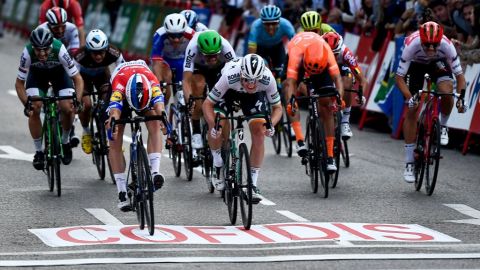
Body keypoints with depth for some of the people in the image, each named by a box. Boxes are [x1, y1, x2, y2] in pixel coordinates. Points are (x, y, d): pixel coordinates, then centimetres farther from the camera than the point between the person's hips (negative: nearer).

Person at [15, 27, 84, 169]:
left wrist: (77, 101, -42)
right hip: (37, 74, 1)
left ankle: (65, 142, 11)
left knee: (67, 108, -18)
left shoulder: (59, 50, -38)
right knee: (34, 109, -18)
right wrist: (26, 104, -36)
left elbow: (78, 79, -29)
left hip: (59, 72, 0)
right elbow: (19, 83, -23)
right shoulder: (27, 53, -36)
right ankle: (38, 151, -2)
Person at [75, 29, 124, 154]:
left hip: (102, 74, 1)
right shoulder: (80, 56, -39)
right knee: (86, 104, -20)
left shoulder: (114, 53, -35)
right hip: (83, 75, -1)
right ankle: (86, 132, 9)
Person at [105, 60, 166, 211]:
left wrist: (162, 115, -75)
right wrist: (113, 120, -78)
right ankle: (122, 194, -10)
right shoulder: (119, 84, -42)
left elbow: (158, 101, -55)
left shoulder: (151, 81, -40)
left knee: (154, 125, -29)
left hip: (147, 95, 1)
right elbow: (115, 107, -57)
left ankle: (154, 171, -33)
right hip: (122, 95, -1)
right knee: (115, 141, -12)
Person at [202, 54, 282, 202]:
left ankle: (253, 184, -6)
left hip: (255, 96, 1)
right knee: (216, 125, -23)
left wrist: (271, 124, -39)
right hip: (229, 90, -1)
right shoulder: (229, 76, -42)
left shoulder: (268, 79, -36)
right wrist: (213, 125, -46)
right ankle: (218, 165, 4)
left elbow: (277, 107, -19)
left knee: (259, 132, -15)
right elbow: (207, 104, -29)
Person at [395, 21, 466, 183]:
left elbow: (459, 75, -27)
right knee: (411, 111, -7)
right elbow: (399, 77, -31)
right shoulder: (412, 45, -38)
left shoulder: (446, 45, -36)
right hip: (416, 65, 0)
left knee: (446, 92, -32)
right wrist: (409, 97, -45)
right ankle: (409, 163, 1)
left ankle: (443, 127, 0)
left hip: (438, 63, 0)